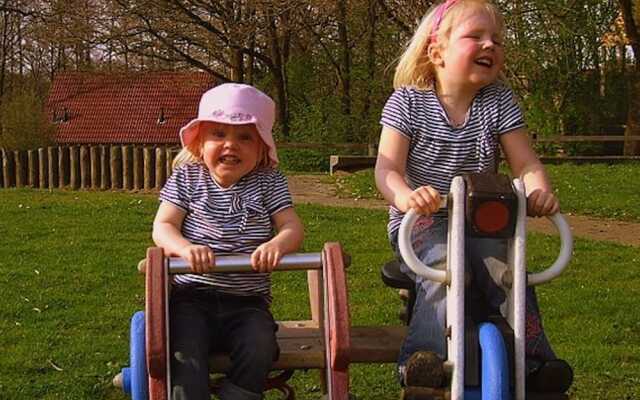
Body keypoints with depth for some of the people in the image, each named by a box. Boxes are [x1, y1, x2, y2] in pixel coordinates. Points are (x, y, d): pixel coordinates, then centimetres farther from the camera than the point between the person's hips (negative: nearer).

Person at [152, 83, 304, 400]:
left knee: (259, 350, -26)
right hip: (192, 296, 0)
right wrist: (185, 248, -26)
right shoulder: (187, 178, 7)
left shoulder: (269, 183, 7)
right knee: (185, 356, -27)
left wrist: (277, 244, -26)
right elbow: (163, 226, -2)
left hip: (247, 301, 1)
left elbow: (292, 228, 0)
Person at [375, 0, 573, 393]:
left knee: (506, 265, -26)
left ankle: (534, 358, -19)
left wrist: (539, 190, -26)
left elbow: (525, 162, -1)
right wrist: (406, 195, -38)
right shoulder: (408, 102, -4)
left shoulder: (499, 102, 4)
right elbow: (388, 167, -13)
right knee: (445, 266, -33)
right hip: (422, 223, -2)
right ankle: (424, 356, -34)